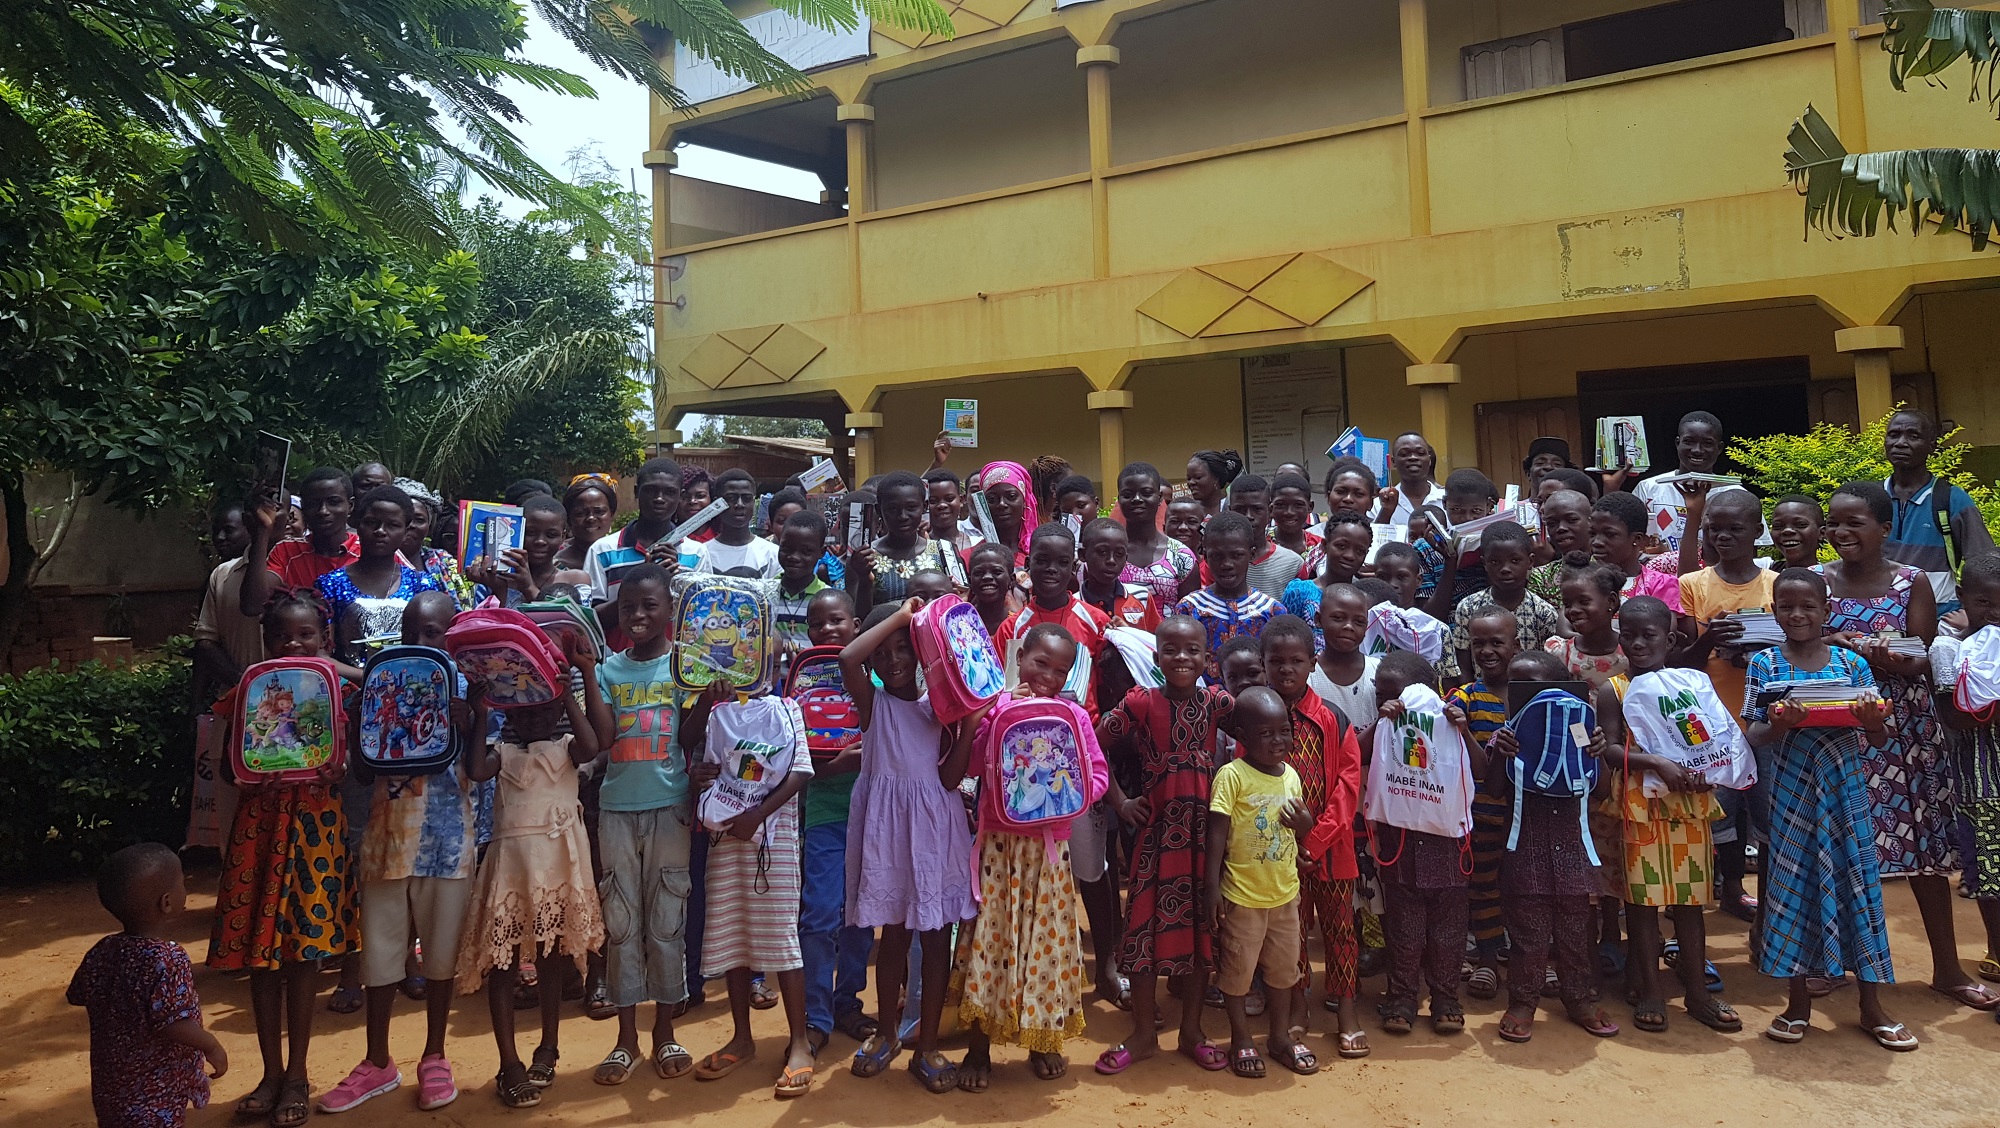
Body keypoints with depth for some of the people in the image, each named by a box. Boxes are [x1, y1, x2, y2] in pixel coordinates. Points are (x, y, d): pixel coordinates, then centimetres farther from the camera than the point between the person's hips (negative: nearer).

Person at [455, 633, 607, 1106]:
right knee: (502, 961, 1)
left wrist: (581, 680, -15)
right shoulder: (502, 752, 10)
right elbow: (475, 770, -12)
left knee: (551, 957, 10)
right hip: (510, 859, 1)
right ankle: (509, 1063, 10)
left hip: (558, 860, -1)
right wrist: (480, 715, -10)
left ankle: (548, 1050, 25)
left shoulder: (566, 748, 8)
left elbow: (593, 744, -15)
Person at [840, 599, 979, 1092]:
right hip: (888, 823, -1)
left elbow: (950, 777, -4)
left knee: (936, 935, 3)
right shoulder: (872, 701, 2)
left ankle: (928, 1046, 14)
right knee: (894, 932, 8)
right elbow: (847, 658, -21)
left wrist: (970, 723, -14)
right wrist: (899, 615, -15)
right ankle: (886, 1033, 28)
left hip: (934, 825, 1)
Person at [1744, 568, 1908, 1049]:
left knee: (1857, 882, 4)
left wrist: (1873, 720, -18)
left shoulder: (1850, 662, 3)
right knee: (1792, 883, 5)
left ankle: (1872, 1005, 19)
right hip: (1790, 793, -1)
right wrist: (1777, 725, -24)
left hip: (1844, 789, 1)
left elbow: (1879, 738, 4)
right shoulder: (1764, 664, 0)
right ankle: (1799, 1002, 18)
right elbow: (1753, 736, -3)